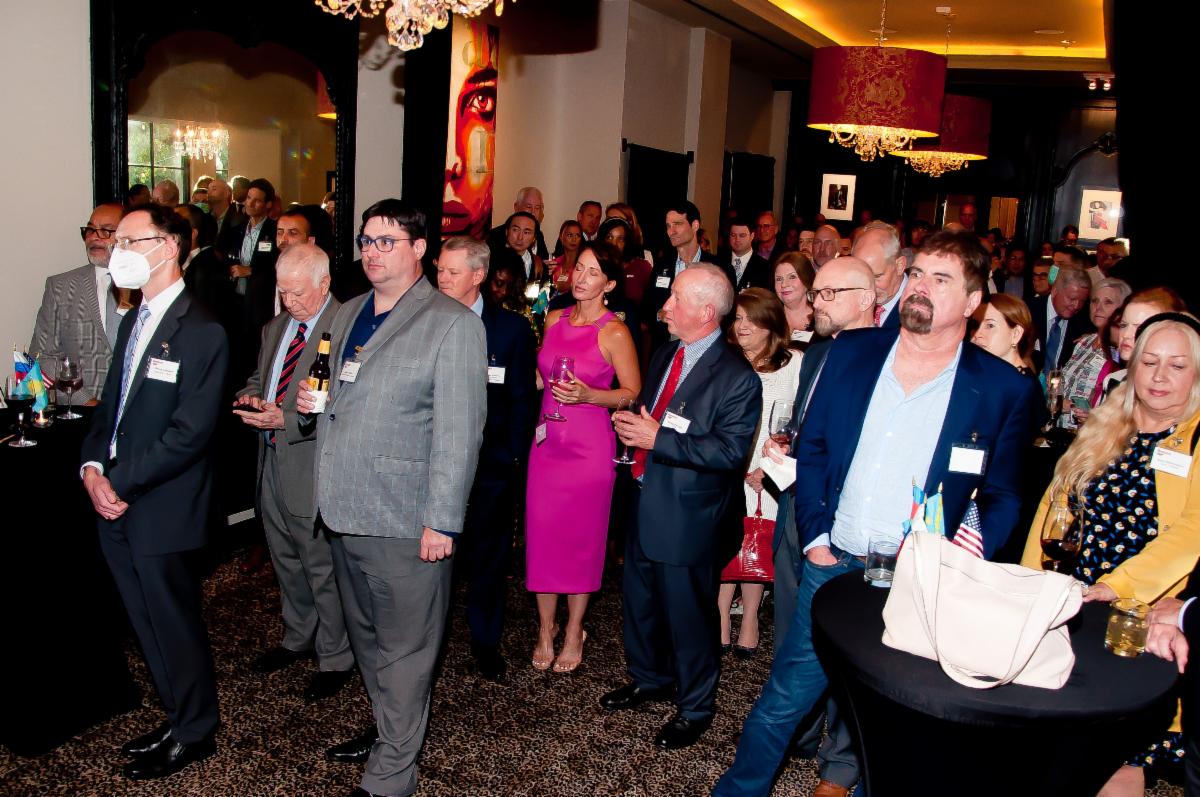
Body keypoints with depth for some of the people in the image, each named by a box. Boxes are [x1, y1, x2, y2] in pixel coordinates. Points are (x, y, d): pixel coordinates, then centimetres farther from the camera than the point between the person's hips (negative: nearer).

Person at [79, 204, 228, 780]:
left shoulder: (201, 333, -16)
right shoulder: (133, 321, 12)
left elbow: (189, 434, -20)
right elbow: (110, 406, 14)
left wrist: (118, 482, -17)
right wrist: (92, 467, -3)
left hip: (164, 512, -8)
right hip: (118, 511, 8)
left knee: (175, 625, 8)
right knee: (148, 625, 17)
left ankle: (194, 733, 27)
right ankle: (179, 720, 35)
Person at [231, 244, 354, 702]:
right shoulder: (275, 328, 12)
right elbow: (258, 377, 23)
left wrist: (286, 419, -25)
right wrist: (248, 398, 1)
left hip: (313, 467, -8)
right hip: (273, 463, 8)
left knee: (323, 570, 4)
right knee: (286, 562, 22)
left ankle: (335, 659, 20)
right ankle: (298, 640, 41)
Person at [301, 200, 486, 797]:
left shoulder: (452, 324, -10)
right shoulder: (347, 316, 14)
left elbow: (457, 431, -15)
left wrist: (442, 521, -17)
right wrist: (312, 402, 9)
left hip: (404, 521, -8)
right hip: (344, 512, 8)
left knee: (403, 650, 3)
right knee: (366, 636, 21)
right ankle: (388, 728, 41)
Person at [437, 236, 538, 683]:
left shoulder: (511, 328, -2)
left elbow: (522, 400, 0)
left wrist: (515, 458, -4)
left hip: (490, 464, 0)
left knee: (488, 558, 12)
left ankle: (486, 644, 28)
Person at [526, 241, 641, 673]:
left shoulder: (615, 333, -9)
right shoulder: (554, 320, 7)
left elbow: (633, 393, -7)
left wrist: (588, 395, -19)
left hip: (589, 445, -4)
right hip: (548, 440, 5)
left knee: (582, 539, 6)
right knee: (541, 535, 5)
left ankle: (574, 631, 23)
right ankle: (546, 627, 22)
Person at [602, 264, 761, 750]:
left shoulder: (737, 378, -17)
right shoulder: (664, 356, 8)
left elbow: (730, 451, -23)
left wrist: (658, 438, -25)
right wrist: (630, 425, -2)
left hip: (687, 514, -8)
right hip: (644, 502, 8)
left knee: (687, 612, 7)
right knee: (639, 599, 22)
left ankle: (695, 707, 29)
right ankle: (649, 679, 46)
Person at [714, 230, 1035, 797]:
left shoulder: (1002, 388, -3)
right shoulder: (850, 352, 3)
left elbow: (1003, 495, 3)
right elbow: (811, 447, 7)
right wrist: (814, 537, -1)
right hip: (833, 565, 2)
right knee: (783, 699, 10)